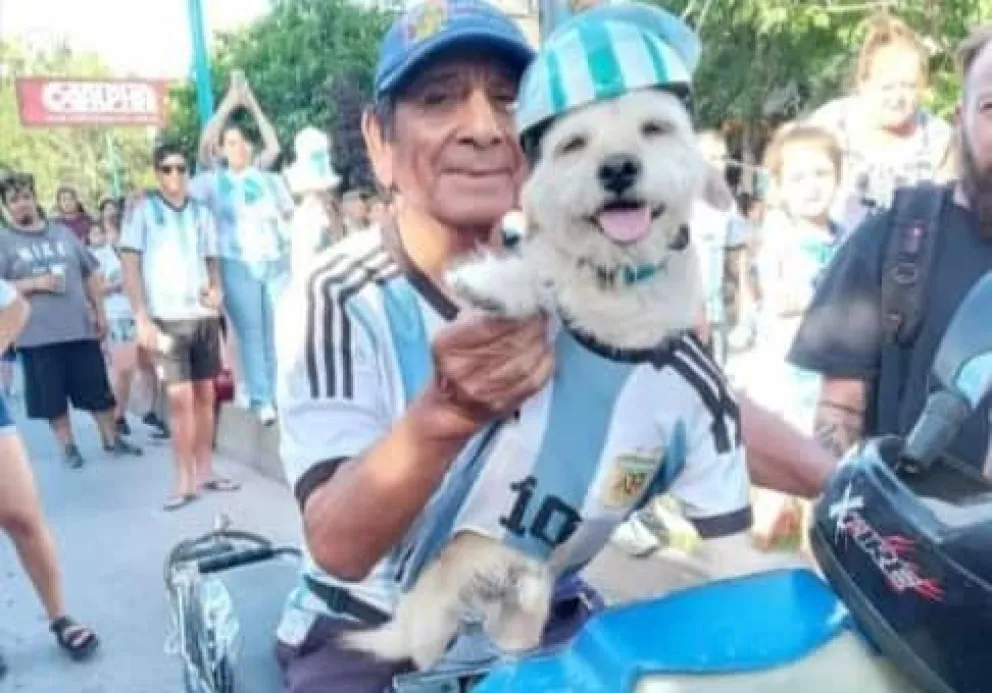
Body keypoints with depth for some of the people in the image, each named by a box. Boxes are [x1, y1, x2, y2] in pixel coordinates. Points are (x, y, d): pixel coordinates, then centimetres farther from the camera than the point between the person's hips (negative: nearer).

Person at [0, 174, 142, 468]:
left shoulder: (63, 233, 11)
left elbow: (91, 274, 14)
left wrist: (100, 311, 8)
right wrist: (35, 283, -16)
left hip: (81, 327, 3)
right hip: (38, 335, -2)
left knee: (99, 389, 8)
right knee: (52, 397, 5)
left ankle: (112, 439, 21)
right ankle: (68, 447, 20)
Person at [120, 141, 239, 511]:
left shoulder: (201, 212, 10)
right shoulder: (143, 209, 1)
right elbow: (130, 265, -1)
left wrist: (216, 289, -6)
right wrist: (142, 317, -9)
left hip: (204, 315, 4)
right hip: (166, 317, -3)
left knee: (205, 394, 8)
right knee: (180, 398, -5)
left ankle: (205, 470, 19)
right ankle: (184, 480, 4)